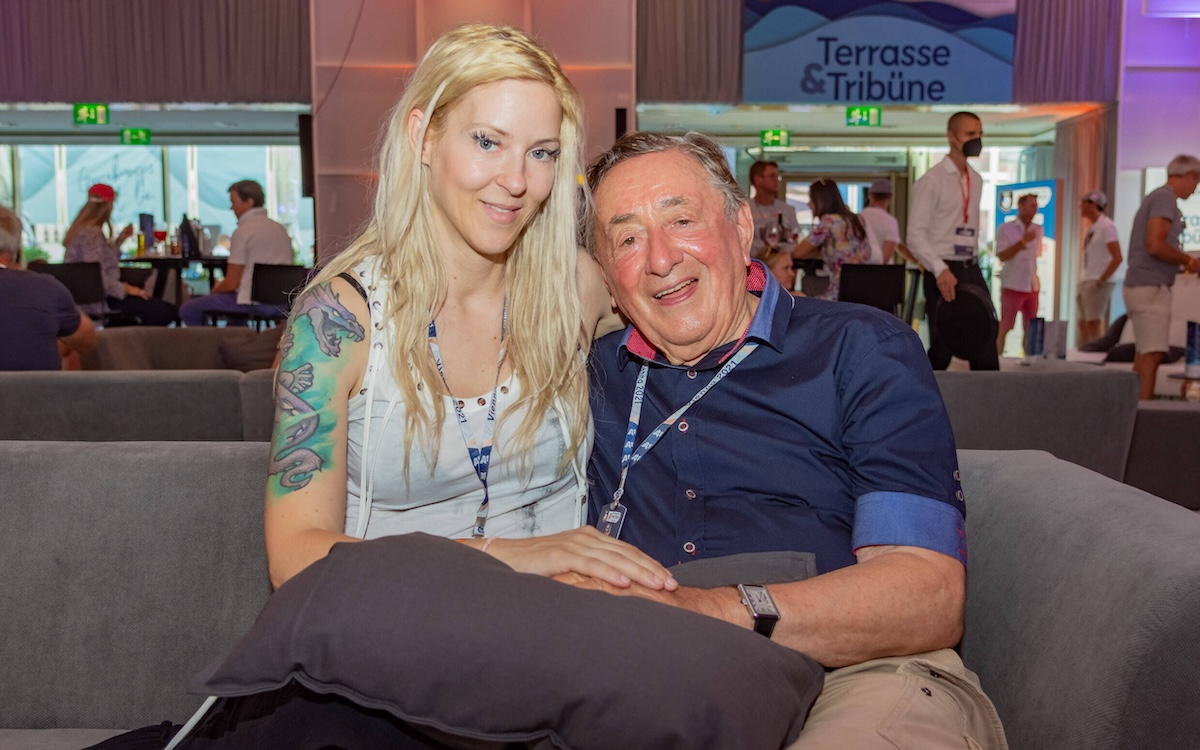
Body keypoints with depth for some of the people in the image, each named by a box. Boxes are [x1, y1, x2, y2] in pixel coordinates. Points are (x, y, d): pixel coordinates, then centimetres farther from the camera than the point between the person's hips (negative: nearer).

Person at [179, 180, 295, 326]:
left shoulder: (243, 232, -11)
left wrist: (215, 290, 11)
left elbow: (231, 283, -12)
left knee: (188, 310, 3)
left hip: (254, 303, -8)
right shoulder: (281, 229, 12)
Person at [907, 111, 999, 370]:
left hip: (972, 269, 6)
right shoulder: (932, 180, -7)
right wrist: (940, 270, -24)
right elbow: (916, 234, -14)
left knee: (985, 342, 2)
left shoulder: (976, 180, 14)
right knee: (942, 347, -2)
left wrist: (973, 266, 11)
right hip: (943, 273, -6)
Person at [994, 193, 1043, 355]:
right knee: (1004, 328, -3)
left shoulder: (1038, 230, 10)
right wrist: (1023, 241, -18)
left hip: (1032, 287, 5)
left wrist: (1037, 282, 16)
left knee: (1031, 329, 7)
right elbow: (1002, 256, -13)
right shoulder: (1005, 229, -5)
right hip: (1012, 286, -5)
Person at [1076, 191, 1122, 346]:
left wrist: (1100, 281, -18)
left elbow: (1117, 258, -16)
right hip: (1087, 281, 9)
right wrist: (1084, 281, 12)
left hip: (1098, 283, -9)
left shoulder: (1106, 226, -10)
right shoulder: (1093, 228, 16)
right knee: (1083, 324, 10)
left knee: (1093, 324, -10)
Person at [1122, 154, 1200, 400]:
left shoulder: (1156, 198, 20)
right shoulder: (1165, 198, -10)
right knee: (1152, 355, -15)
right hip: (1150, 289, -10)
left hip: (1144, 287, 10)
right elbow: (1155, 246, -21)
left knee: (1143, 357, 8)